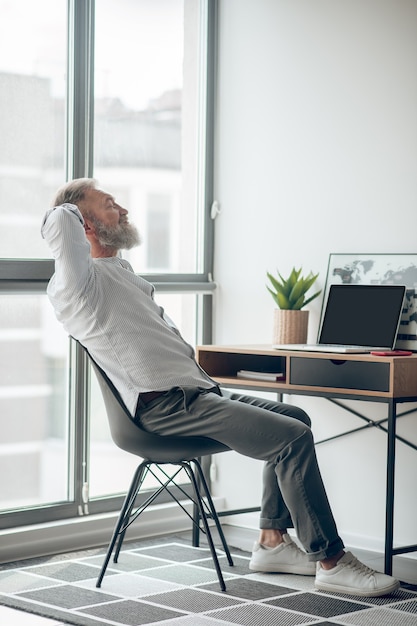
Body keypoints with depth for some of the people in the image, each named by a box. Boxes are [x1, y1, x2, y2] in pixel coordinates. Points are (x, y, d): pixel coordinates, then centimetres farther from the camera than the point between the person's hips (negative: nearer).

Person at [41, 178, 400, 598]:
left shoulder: (119, 271, 22)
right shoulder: (82, 281, -10)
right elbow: (61, 220, -30)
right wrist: (66, 213, -6)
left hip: (195, 391, 11)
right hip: (166, 406, -11)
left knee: (295, 419, 12)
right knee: (293, 438, -17)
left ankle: (272, 542, 14)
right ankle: (330, 562, -8)